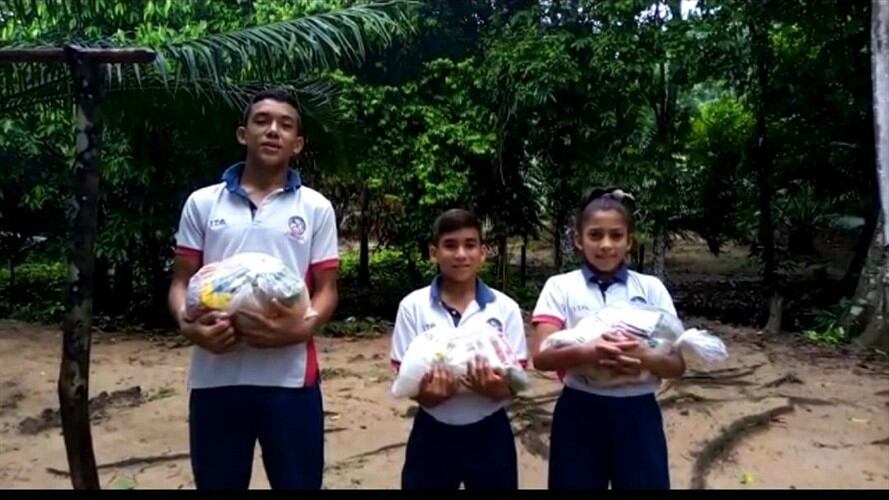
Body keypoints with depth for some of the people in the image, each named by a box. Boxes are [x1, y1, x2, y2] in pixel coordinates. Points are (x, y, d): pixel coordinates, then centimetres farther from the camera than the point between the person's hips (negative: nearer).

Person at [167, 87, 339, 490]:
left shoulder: (316, 208, 5)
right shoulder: (202, 203, 8)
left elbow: (326, 289, 4)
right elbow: (182, 280, 9)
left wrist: (303, 327, -17)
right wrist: (188, 325, -12)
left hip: (290, 378, -1)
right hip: (216, 377, 1)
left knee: (298, 483, 8)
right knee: (218, 484, 13)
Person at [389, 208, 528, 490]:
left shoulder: (505, 308, -4)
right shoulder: (413, 306, -4)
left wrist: (494, 386, -25)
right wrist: (428, 393, -24)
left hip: (489, 433, 0)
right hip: (433, 434, 0)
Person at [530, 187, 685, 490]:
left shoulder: (651, 288, 4)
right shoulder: (560, 286, 0)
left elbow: (676, 365, 1)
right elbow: (540, 357, -11)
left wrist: (645, 357, -22)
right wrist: (589, 352, -30)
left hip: (638, 413, 1)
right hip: (580, 413, -1)